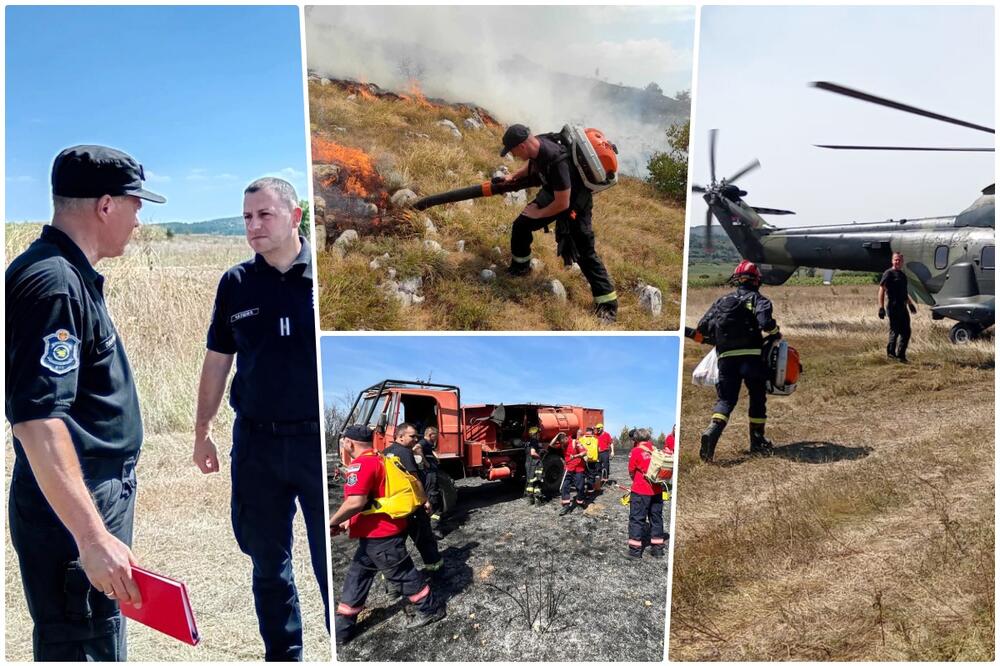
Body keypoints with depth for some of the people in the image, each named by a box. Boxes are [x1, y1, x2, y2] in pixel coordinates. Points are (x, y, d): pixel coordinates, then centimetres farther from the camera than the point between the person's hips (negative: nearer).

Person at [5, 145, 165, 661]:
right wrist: (93, 539, -30)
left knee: (87, 641, 22)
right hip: (73, 515, -10)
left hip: (95, 500, 10)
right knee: (84, 647, 2)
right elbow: (37, 420, -28)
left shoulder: (70, 275, 11)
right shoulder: (52, 283, -20)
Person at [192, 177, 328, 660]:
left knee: (332, 561, 6)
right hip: (255, 442, 4)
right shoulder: (235, 284, 4)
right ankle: (282, 654, 36)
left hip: (320, 439, -3)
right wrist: (202, 431, 12)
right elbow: (217, 360, 11)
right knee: (268, 561, 17)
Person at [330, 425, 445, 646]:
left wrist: (332, 522, -17)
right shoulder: (376, 460, 12)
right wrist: (349, 522, 19)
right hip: (376, 533, 10)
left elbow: (355, 502, -31)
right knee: (356, 577, 14)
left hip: (381, 535, -10)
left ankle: (430, 609, 24)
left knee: (401, 574, 7)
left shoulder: (361, 464, -21)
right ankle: (341, 630, 22)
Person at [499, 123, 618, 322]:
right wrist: (513, 176, -3)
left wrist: (538, 213, -17)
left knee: (584, 253, -8)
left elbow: (562, 203, -32)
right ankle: (519, 267, 32)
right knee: (521, 225, 9)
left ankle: (607, 301, 0)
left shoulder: (555, 160, -38)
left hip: (574, 203, -8)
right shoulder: (536, 144, -13)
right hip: (552, 194, 8)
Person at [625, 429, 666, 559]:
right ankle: (657, 548, 22)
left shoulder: (636, 451, -9)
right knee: (656, 518, 15)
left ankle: (635, 550, 6)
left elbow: (631, 472, -1)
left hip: (641, 491, -5)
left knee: (637, 519, 4)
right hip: (657, 490, 5)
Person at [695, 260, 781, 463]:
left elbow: (703, 327, 11)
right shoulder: (758, 299, 4)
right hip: (752, 356, -2)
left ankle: (712, 431, -21)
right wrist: (775, 335, 5)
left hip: (726, 357, 3)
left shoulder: (722, 301, 15)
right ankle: (757, 442, 20)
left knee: (726, 399, 4)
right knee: (757, 399, 14)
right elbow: (766, 323, -15)